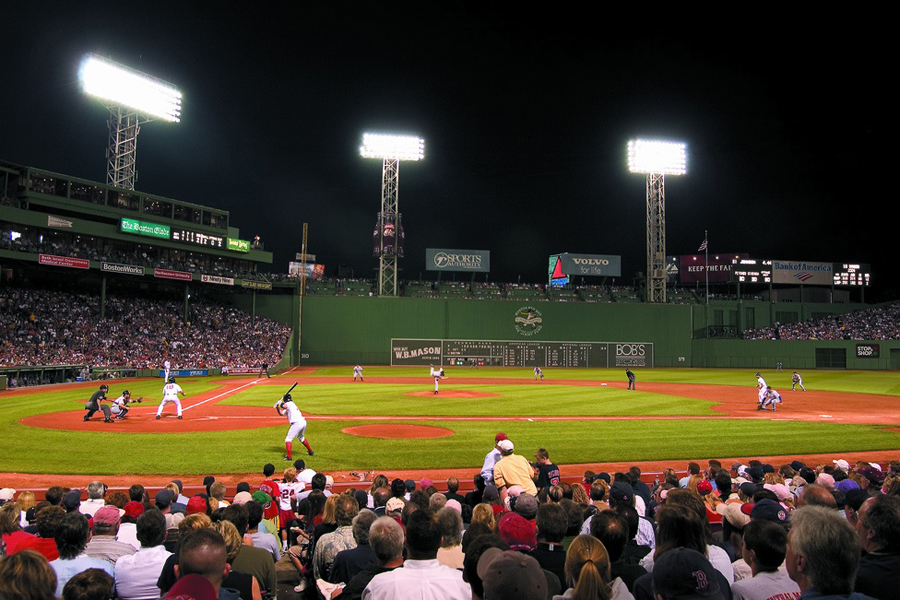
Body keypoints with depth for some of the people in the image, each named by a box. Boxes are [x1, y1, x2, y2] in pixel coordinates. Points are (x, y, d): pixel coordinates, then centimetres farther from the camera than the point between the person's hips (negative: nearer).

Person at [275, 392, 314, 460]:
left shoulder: (289, 403, -2)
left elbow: (283, 406, -24)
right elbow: (282, 413, 20)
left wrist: (280, 403, -1)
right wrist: (277, 407, 7)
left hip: (297, 423, -9)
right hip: (303, 422, 9)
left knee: (288, 439, -3)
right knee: (301, 437, 32)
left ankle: (288, 456, -10)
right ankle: (310, 451, 41)